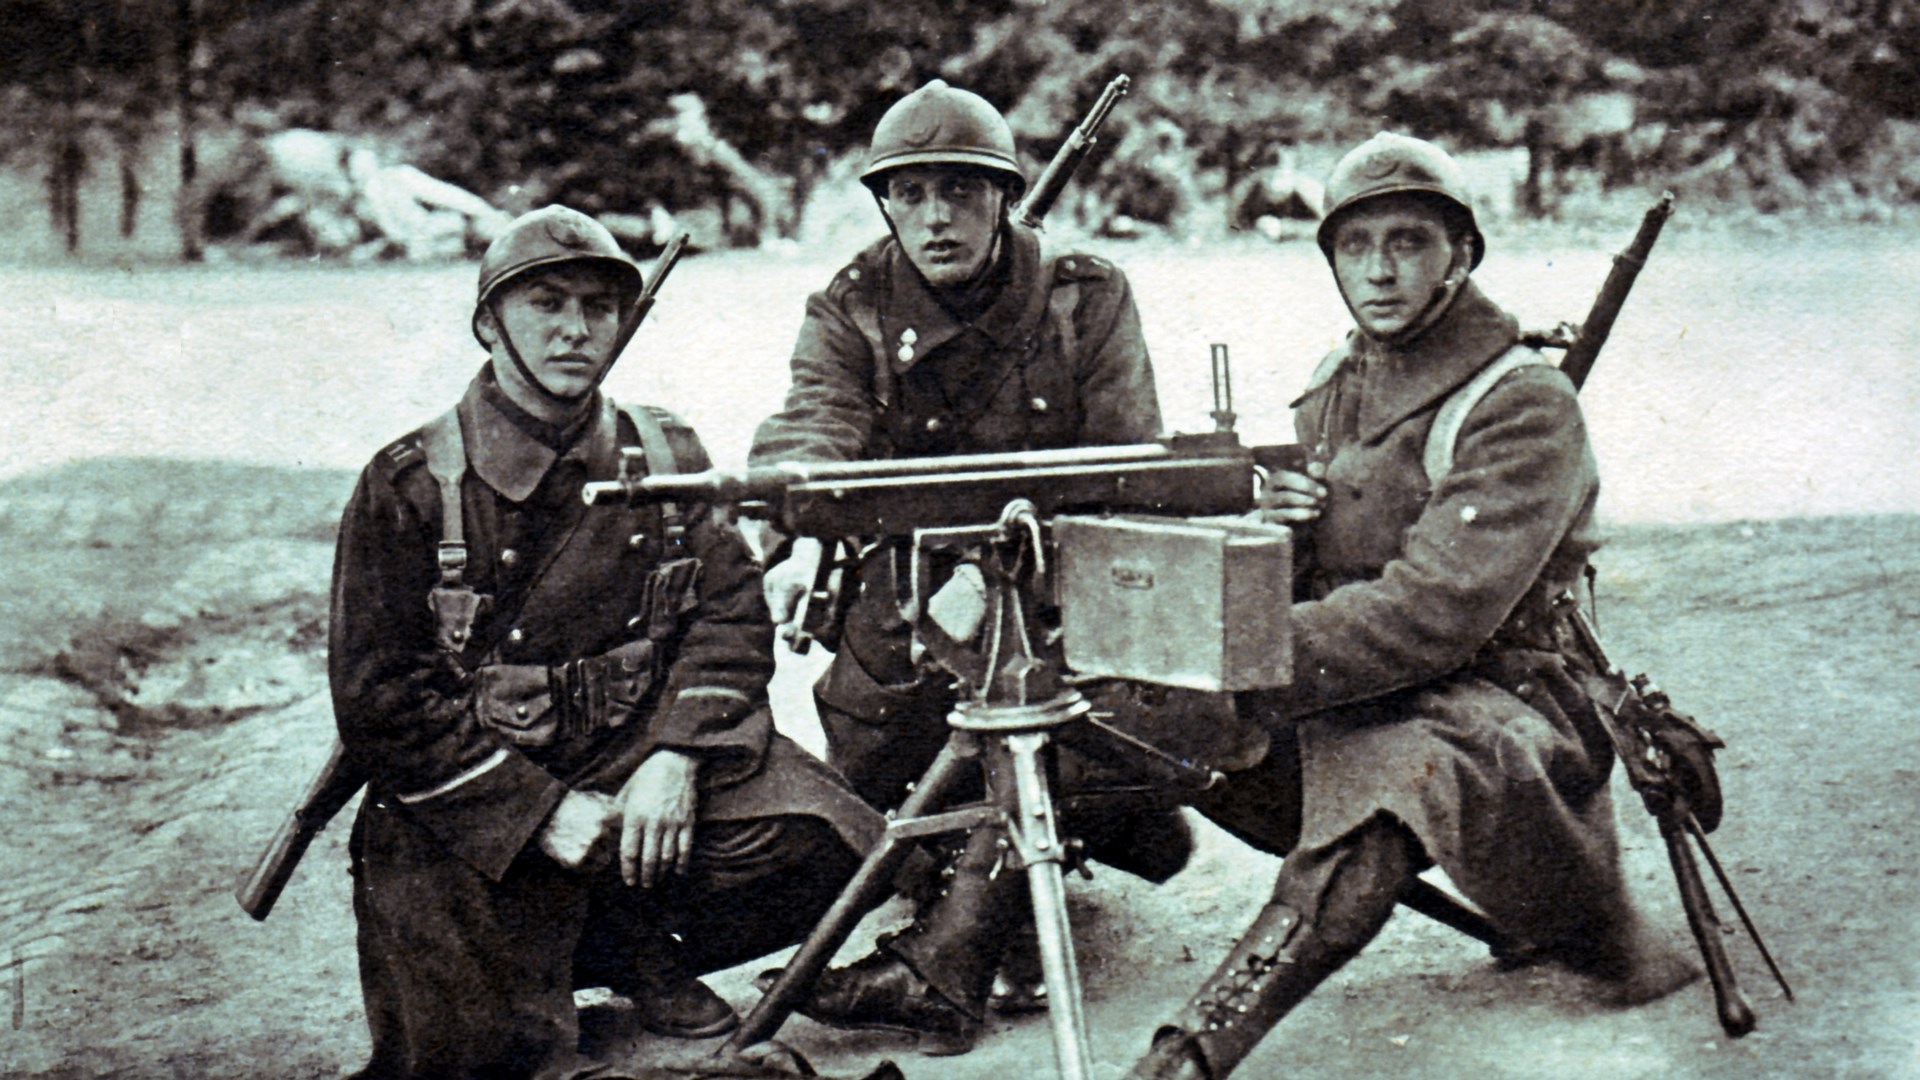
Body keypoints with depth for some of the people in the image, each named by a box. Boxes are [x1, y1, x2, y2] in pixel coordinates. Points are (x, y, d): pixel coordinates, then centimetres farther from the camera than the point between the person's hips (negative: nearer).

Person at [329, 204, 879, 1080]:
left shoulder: (666, 457, 7)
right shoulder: (409, 486, -5)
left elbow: (729, 614, 2)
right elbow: (380, 701, -9)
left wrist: (676, 757, -18)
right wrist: (543, 813, -18)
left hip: (635, 745, 3)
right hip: (467, 802, -3)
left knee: (816, 837, -19)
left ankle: (634, 950, 7)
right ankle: (520, 970, 16)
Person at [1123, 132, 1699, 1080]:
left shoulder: (1525, 406, -9)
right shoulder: (1332, 388, 14)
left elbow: (1439, 608, -21)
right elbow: (1301, 585, 20)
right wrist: (1269, 527, -5)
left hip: (1494, 693, -7)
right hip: (1350, 697, 7)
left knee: (1397, 769, -40)